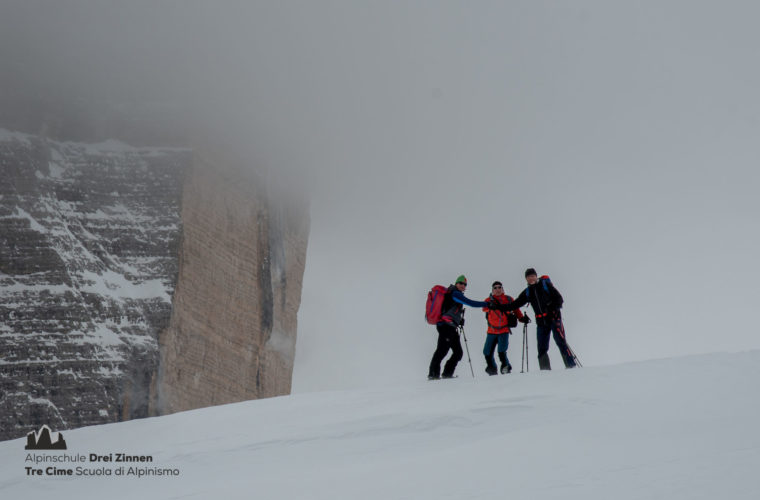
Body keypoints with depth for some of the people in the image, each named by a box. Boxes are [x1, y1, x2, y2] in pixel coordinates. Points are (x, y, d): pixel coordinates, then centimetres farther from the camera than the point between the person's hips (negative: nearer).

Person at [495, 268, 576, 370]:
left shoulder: (546, 285, 2)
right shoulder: (527, 292, 13)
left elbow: (559, 299, -1)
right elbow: (514, 304, 15)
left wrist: (553, 308, -18)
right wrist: (497, 306, 8)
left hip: (554, 317, -5)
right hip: (541, 322, 5)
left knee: (561, 342, -13)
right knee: (542, 348, 0)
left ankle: (571, 366, -13)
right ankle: (545, 370, 4)